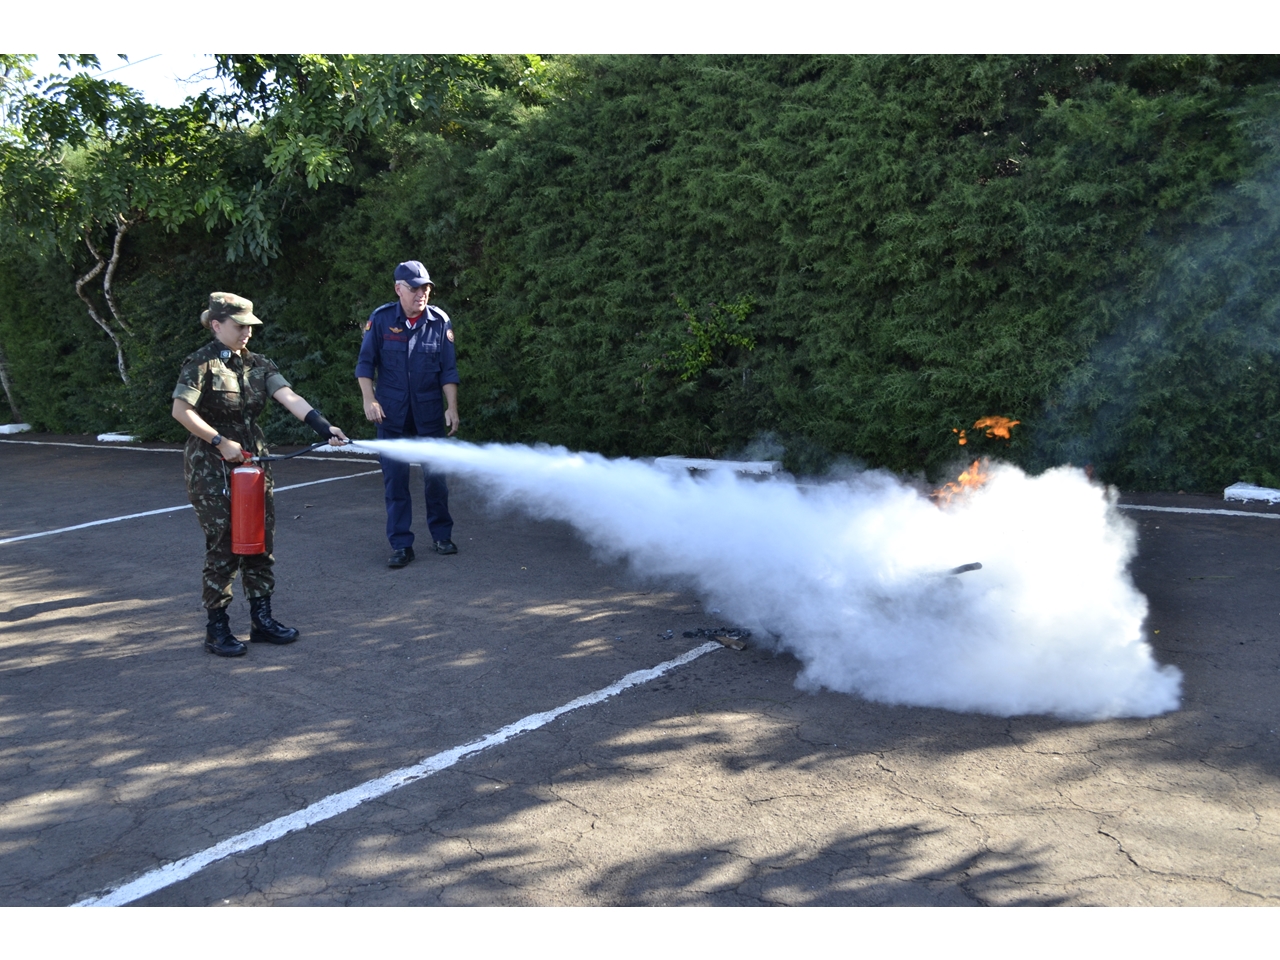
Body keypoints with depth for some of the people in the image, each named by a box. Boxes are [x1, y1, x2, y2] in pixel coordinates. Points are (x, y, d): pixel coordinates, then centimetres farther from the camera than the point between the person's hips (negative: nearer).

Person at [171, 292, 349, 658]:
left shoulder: (258, 364, 7)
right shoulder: (201, 364, -8)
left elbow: (290, 398, -7)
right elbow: (181, 411, -16)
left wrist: (323, 426, -20)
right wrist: (220, 442, -19)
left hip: (252, 461, 6)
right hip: (211, 467, -6)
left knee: (261, 539, 9)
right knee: (224, 545, -4)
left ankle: (262, 618, 21)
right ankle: (217, 628, 9)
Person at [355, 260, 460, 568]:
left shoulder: (440, 321, -2)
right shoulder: (381, 319, -3)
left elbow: (448, 370, 0)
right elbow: (365, 363, 1)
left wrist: (452, 407, -6)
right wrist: (369, 399, -9)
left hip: (430, 413, 0)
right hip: (392, 414, 0)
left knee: (435, 476, 6)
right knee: (395, 479, 2)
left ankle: (442, 535, 23)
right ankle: (401, 546, 9)